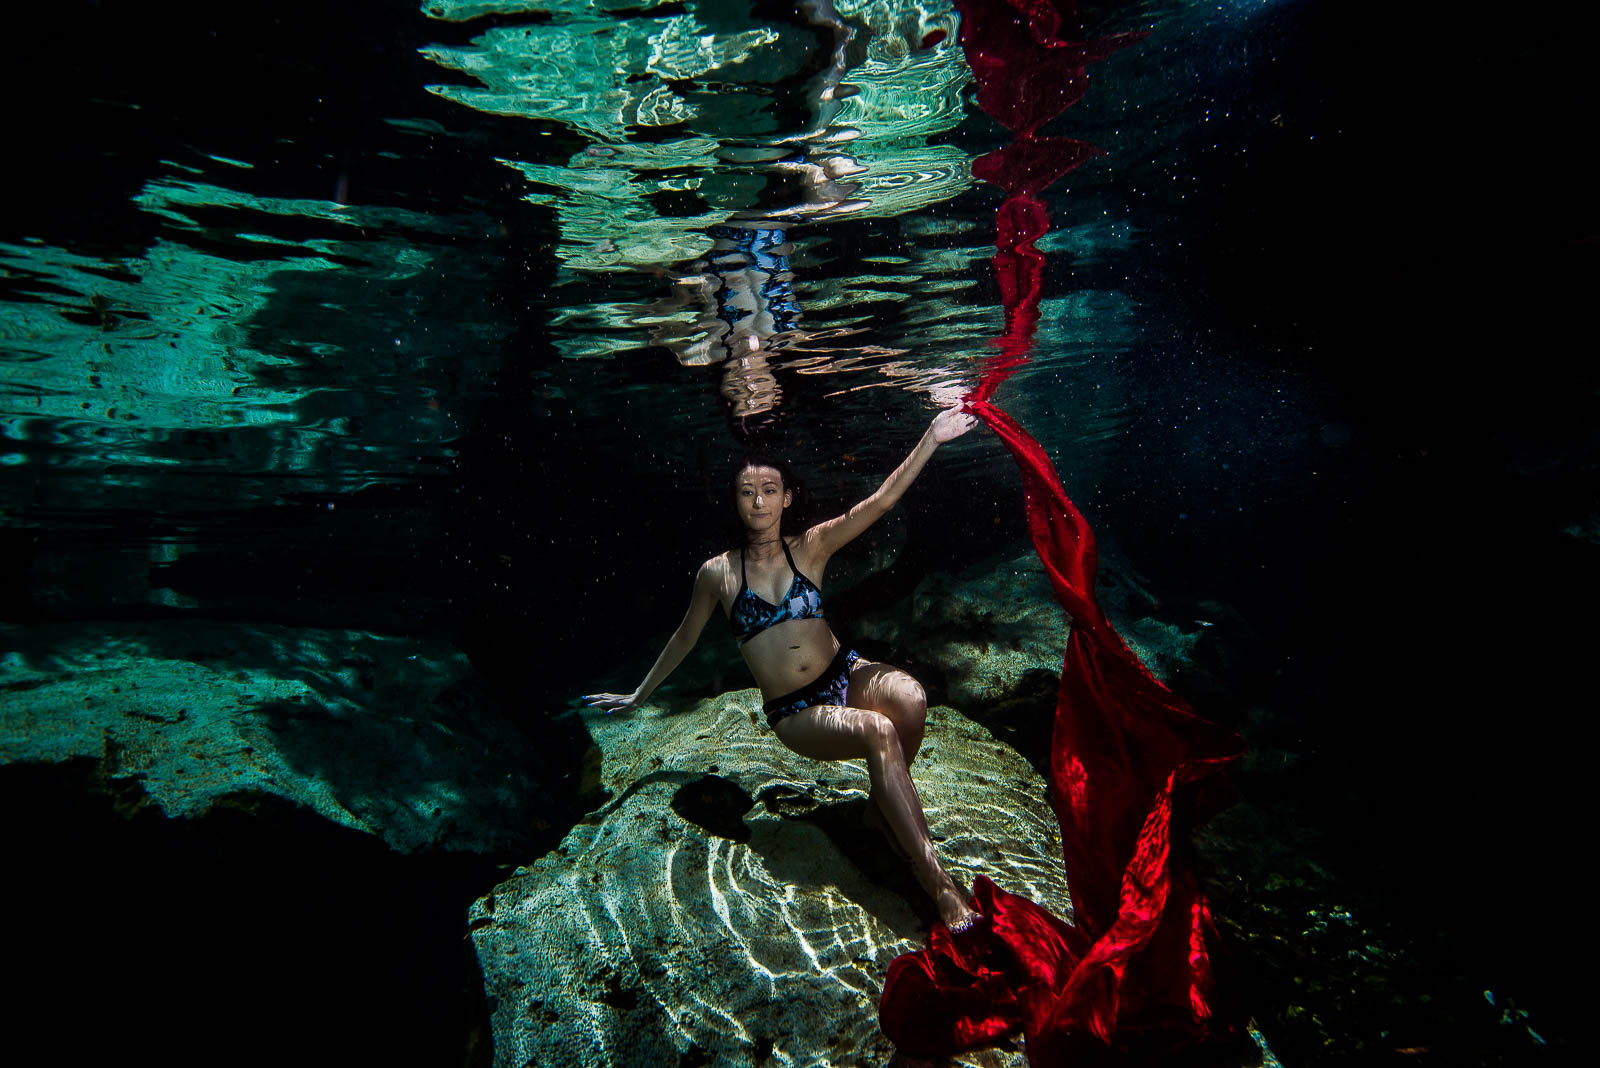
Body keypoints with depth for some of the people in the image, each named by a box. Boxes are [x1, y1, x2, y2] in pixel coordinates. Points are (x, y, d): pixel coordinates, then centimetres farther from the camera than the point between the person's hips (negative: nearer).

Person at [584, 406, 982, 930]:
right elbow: (685, 637, 14)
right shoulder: (719, 572, -1)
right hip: (795, 715, -2)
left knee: (910, 698, -33)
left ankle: (888, 798, -2)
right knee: (879, 732, -34)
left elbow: (880, 500, -9)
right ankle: (936, 881, -27)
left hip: (846, 675, 2)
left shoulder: (811, 546, 2)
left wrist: (931, 440, -20)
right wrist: (639, 695, 23)